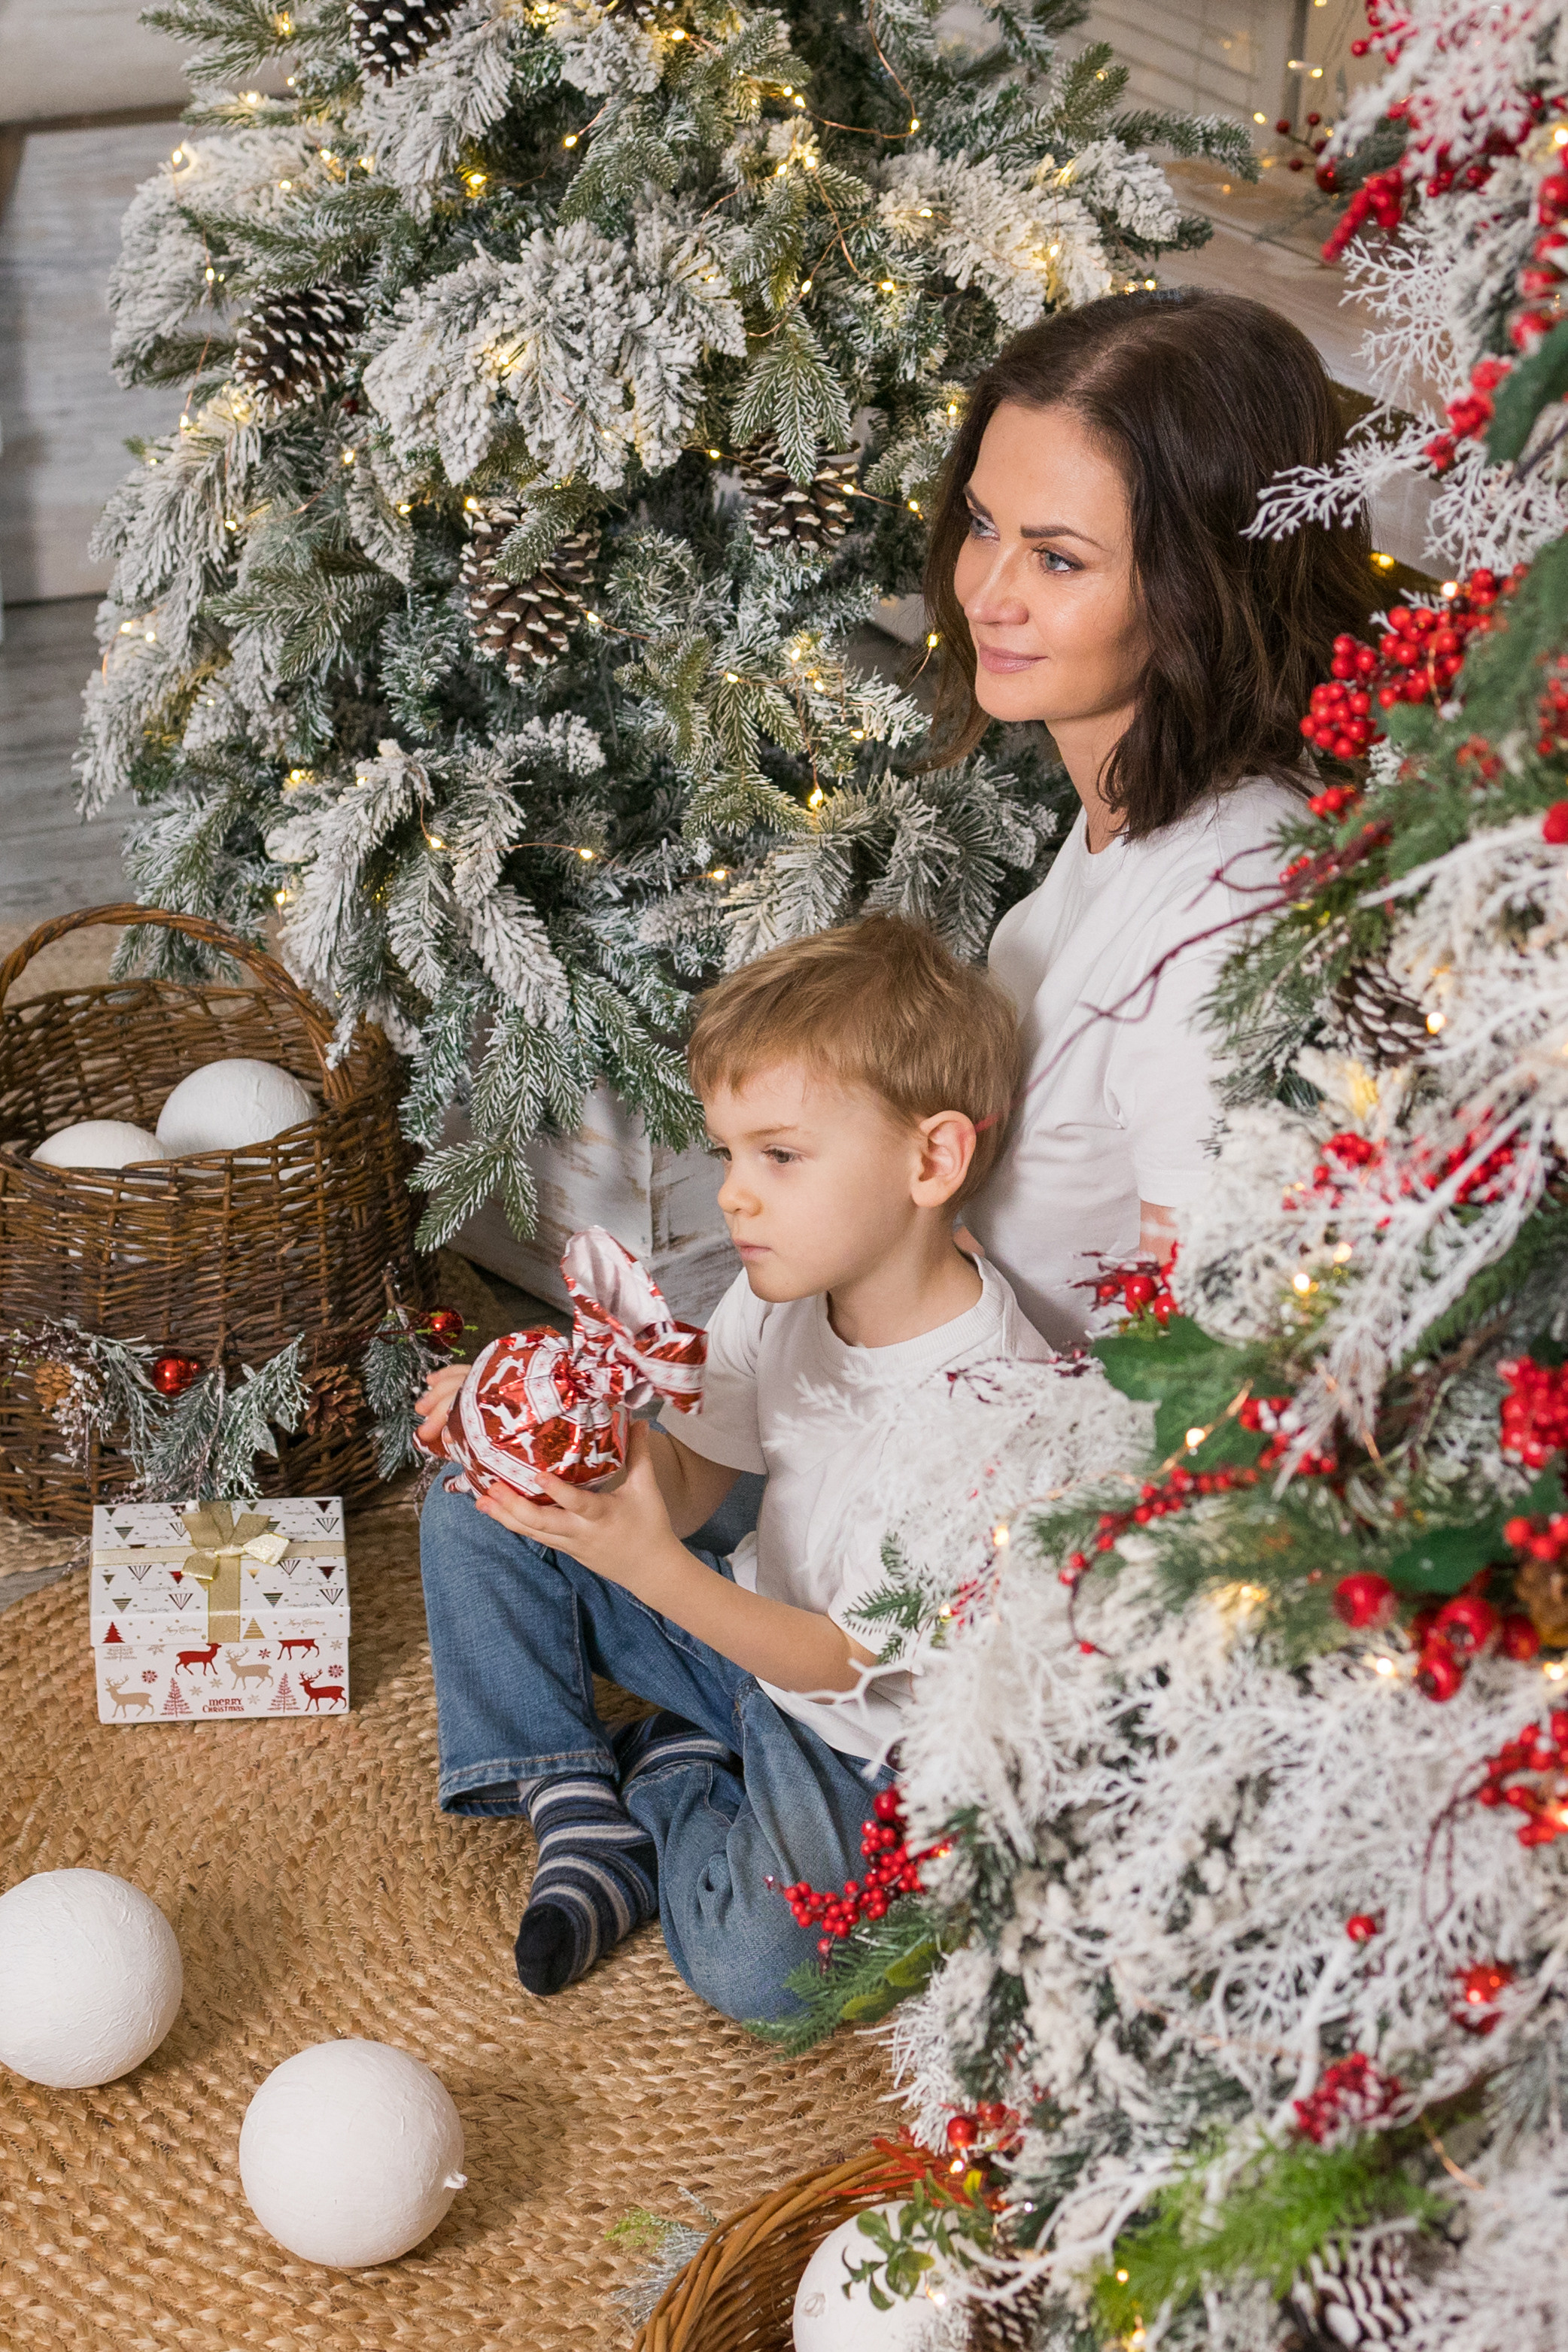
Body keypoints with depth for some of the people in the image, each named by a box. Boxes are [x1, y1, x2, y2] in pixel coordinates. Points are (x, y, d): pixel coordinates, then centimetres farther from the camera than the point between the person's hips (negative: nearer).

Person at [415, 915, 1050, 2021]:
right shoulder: (780, 1295, -9)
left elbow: (850, 1660, -27)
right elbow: (688, 1477, -3)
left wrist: (657, 1571, -38)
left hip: (866, 1734, -7)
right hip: (754, 1619, 7)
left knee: (759, 1961, -31)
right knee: (472, 1518, -1)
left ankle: (670, 1779, 2)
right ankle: (586, 1829, -2)